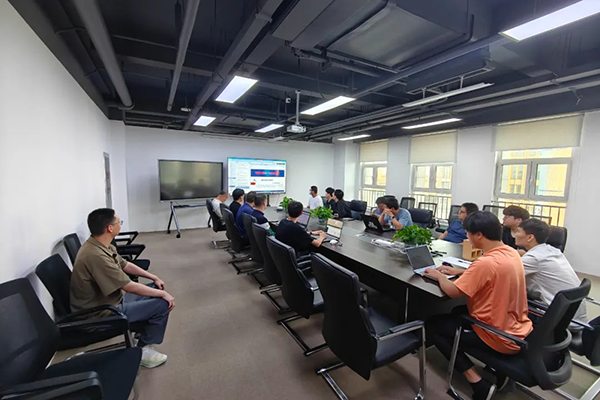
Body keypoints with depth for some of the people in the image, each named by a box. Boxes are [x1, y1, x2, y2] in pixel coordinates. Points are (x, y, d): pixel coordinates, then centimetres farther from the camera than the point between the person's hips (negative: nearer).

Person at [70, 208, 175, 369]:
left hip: (111, 299, 10)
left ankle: (145, 333, 23)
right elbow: (129, 287, -28)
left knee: (155, 289, 13)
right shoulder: (95, 255, -32)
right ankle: (143, 349, 7)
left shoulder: (102, 245, -2)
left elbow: (125, 265, 14)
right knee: (163, 304, -14)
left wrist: (154, 277, 10)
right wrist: (162, 294, -18)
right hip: (102, 312, -10)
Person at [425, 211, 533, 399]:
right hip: (519, 332, 8)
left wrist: (439, 276, -7)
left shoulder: (486, 262, -29)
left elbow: (452, 292, -25)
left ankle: (478, 383, 0)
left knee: (432, 325, 4)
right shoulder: (512, 253, -2)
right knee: (459, 312, 28)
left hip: (500, 338, -8)